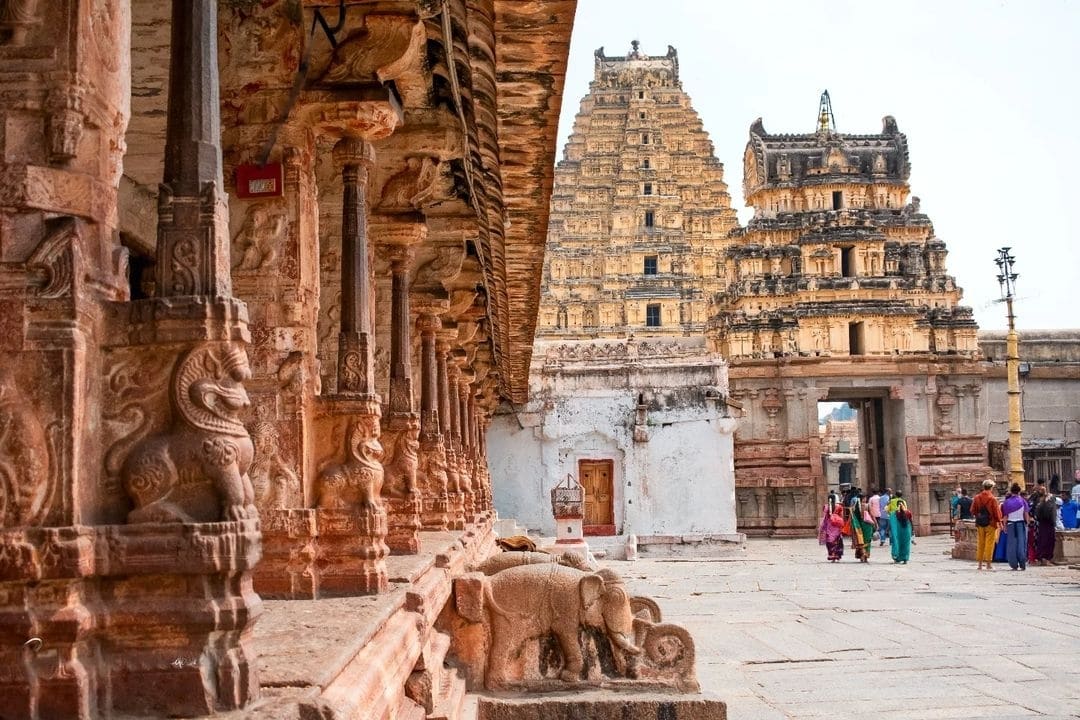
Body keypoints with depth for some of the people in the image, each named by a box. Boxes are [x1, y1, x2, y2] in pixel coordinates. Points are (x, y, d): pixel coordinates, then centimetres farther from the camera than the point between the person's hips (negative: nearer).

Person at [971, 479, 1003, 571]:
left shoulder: (976, 498, -1)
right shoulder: (992, 499, -13)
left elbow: (972, 511, 4)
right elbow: (996, 512, -9)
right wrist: (999, 522, 2)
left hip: (980, 523, 4)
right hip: (990, 523, -4)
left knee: (980, 543, 11)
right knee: (989, 543, 1)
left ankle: (980, 563, 14)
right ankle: (988, 563, 0)